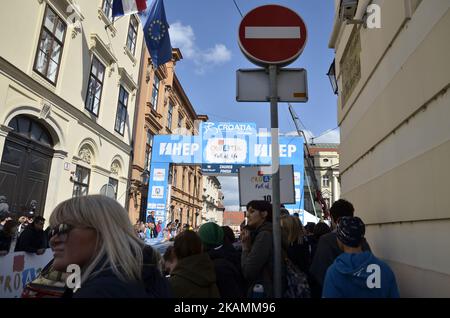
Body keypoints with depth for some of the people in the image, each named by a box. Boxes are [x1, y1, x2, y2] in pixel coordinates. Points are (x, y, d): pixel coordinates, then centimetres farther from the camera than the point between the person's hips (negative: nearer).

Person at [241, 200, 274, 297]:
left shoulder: (264, 234, -18)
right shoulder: (263, 233, 11)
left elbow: (248, 272, -22)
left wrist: (245, 247, -11)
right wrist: (248, 246, -1)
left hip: (265, 292, -9)